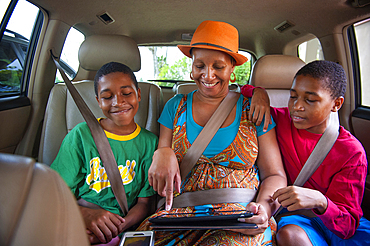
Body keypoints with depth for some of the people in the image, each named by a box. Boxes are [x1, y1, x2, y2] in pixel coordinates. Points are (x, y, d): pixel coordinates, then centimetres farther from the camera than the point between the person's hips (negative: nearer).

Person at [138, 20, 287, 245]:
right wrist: (162, 154, -15)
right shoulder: (176, 107, 7)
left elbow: (274, 175, 3)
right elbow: (160, 175, 8)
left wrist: (264, 207, -17)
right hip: (183, 212, 2)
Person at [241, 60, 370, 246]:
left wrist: (320, 201, -35)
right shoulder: (281, 120, -3)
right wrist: (257, 92, -13)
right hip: (295, 216, 0)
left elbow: (347, 225, -13)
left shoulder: (352, 152, -10)